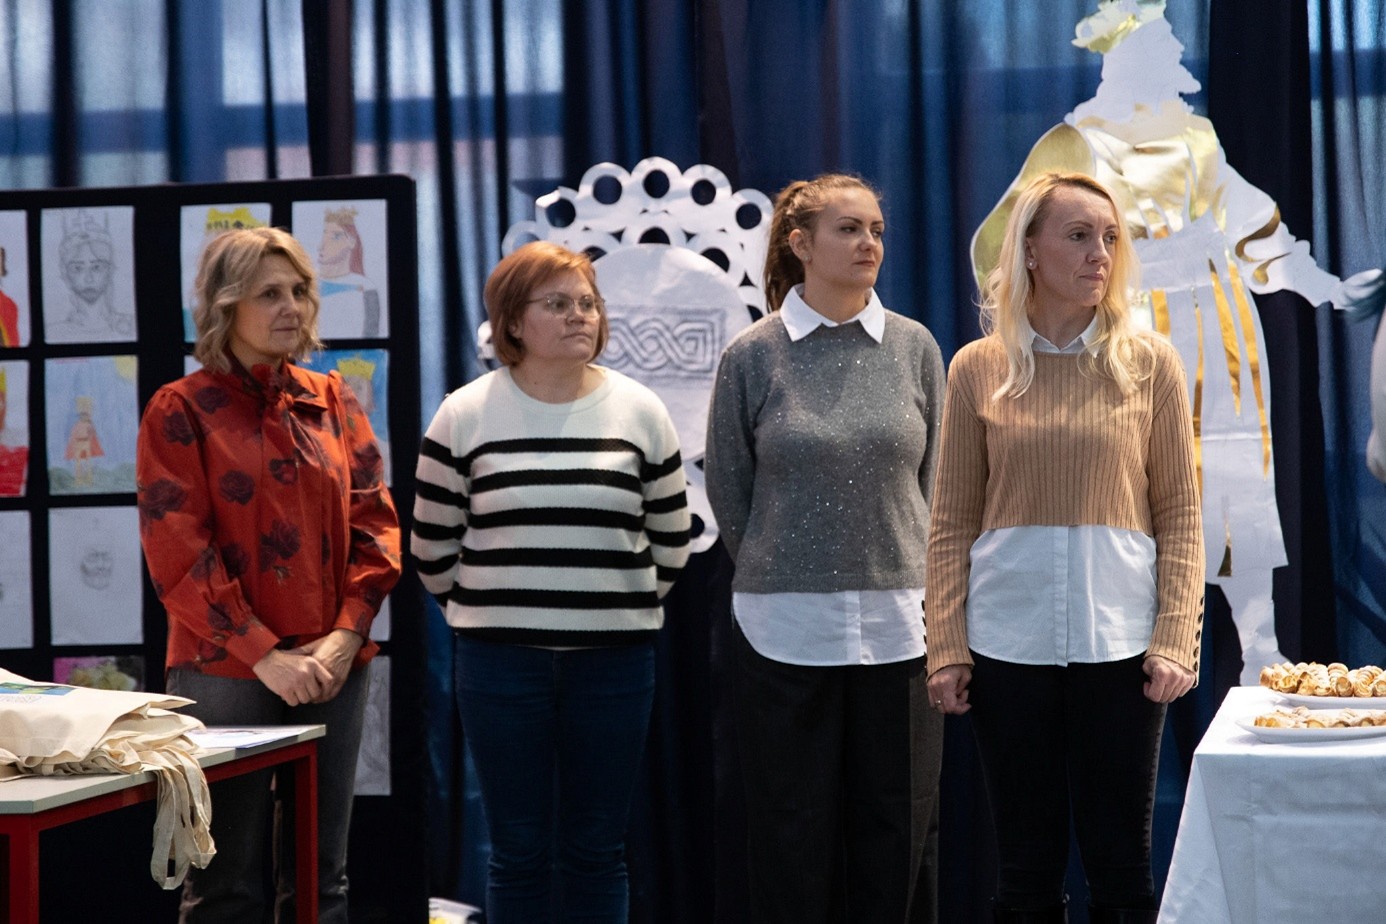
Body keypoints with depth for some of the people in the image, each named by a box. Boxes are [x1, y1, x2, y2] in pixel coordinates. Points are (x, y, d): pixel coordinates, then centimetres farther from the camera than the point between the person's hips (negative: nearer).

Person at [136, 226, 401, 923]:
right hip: (225, 671, -4)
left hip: (333, 669, 4)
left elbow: (373, 522, 7)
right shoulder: (181, 411, -2)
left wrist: (346, 634, -7)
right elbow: (178, 551, -8)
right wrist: (264, 654, -14)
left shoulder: (332, 402, 11)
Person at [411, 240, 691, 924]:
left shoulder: (640, 412, 3)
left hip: (613, 662, 1)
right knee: (519, 850, 5)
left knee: (596, 850, 7)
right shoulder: (465, 416, 0)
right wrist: (484, 615, 9)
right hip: (501, 663, -1)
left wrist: (621, 609, 9)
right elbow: (433, 545, 7)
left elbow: (668, 538, 11)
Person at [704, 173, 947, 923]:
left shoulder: (914, 347, 4)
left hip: (898, 624, 2)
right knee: (794, 833, 5)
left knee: (899, 830, 6)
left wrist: (896, 574, 11)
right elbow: (728, 489, 7)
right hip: (786, 627, -2)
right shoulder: (752, 356, -1)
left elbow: (933, 479, 12)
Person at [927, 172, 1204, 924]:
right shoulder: (977, 369, 4)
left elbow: (1180, 516, 3)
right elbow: (952, 524, 5)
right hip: (1008, 647, 1)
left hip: (1119, 644, 0)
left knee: (1120, 863, 4)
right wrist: (946, 649, -2)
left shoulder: (1149, 363, 3)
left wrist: (1175, 642, -6)